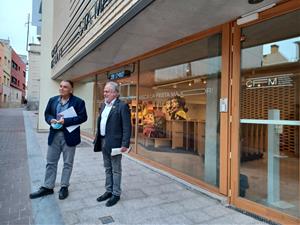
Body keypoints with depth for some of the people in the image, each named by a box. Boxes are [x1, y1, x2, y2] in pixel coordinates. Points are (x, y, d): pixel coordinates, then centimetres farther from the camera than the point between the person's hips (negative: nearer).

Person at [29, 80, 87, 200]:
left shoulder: (78, 102, -7)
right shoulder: (52, 100, 9)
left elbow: (83, 117, -13)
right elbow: (47, 114, 13)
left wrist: (66, 121, -20)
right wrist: (51, 120, -10)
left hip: (69, 136, -4)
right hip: (54, 135, 5)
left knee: (67, 163, 9)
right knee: (51, 162, 13)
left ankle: (64, 187, 24)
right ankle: (47, 187, 27)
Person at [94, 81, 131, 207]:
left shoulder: (122, 106, -13)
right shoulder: (103, 105, 13)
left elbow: (127, 127, -16)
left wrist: (125, 144, -20)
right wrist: (97, 139, 12)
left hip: (114, 143, -8)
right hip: (103, 141, 8)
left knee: (116, 169, 6)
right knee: (107, 168, 18)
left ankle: (116, 194, 20)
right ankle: (109, 191, 33)